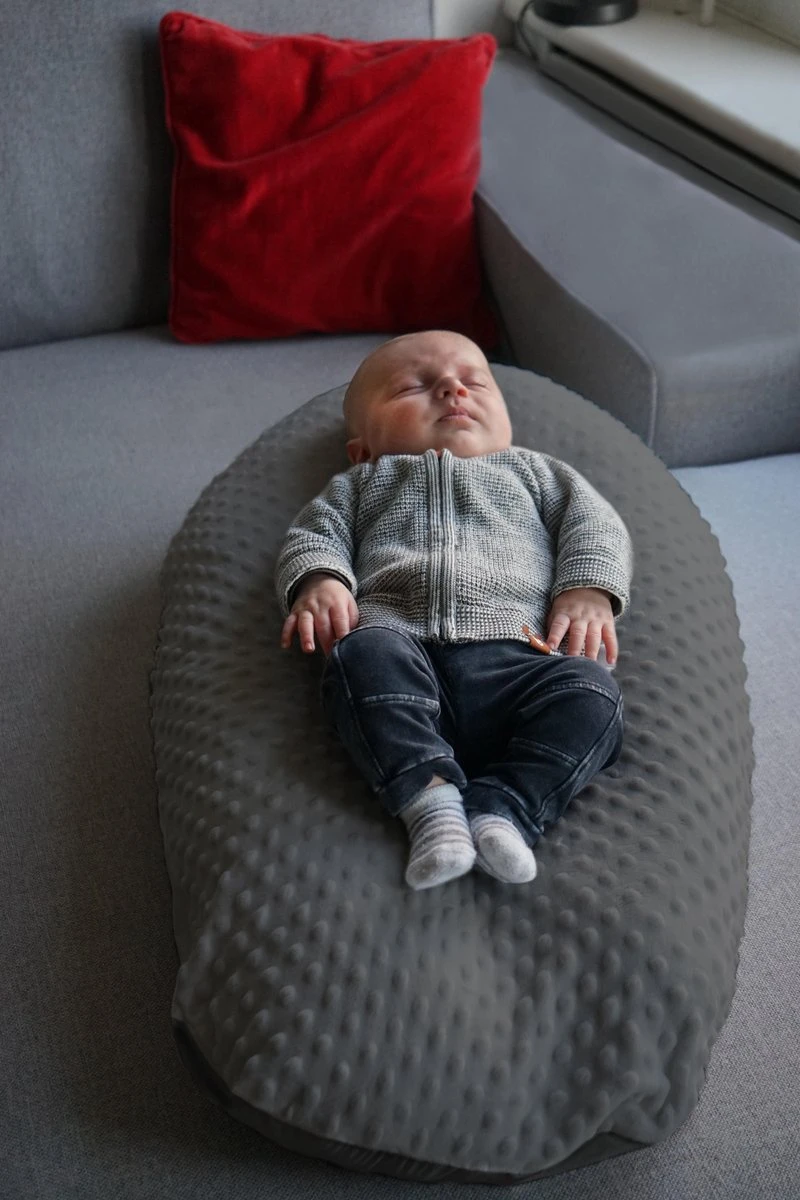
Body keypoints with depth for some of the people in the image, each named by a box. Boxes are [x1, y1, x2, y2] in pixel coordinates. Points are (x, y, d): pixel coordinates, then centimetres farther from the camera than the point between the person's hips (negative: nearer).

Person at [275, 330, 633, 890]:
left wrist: (588, 590, 1)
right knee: (361, 653, -35)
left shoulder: (530, 469, 35)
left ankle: (503, 808, -35)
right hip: (403, 646, -1)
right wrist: (318, 581, -4)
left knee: (592, 691, -28)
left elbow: (594, 522, 23)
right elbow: (314, 534, 21)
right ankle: (430, 797, -38)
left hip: (512, 658, 1)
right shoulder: (361, 484, 35)